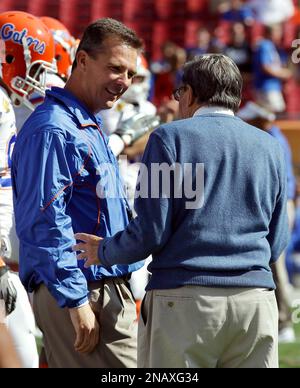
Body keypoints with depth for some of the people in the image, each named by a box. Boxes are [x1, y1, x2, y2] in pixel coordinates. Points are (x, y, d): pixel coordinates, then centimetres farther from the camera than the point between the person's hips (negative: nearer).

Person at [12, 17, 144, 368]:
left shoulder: (90, 129, 19)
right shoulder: (53, 130, -13)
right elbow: (46, 224, -19)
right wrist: (77, 303, -21)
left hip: (109, 293, 10)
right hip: (80, 294, -10)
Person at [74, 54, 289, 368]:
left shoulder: (170, 138, 0)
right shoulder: (269, 147, 13)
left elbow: (150, 232, -6)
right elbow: (276, 244, 14)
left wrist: (103, 252, 12)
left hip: (184, 299, -4)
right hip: (257, 302, 4)